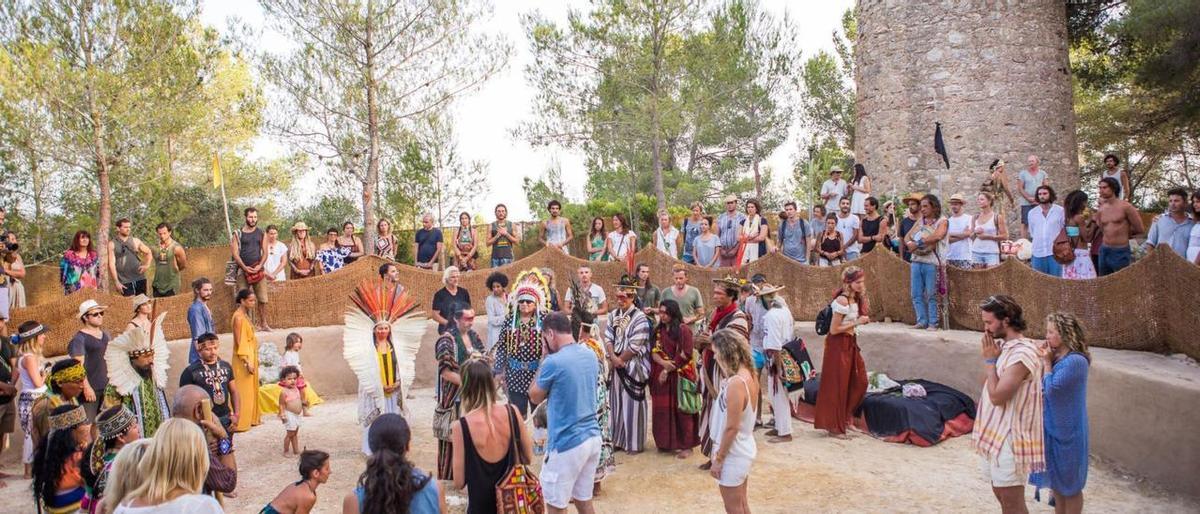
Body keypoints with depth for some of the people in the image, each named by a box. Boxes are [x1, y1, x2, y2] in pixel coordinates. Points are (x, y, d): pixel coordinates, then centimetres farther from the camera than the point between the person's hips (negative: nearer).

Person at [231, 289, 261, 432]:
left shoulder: (245, 315, 11)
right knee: (243, 391, -4)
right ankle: (239, 423, 2)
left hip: (250, 356, 9)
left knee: (252, 388, 15)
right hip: (243, 358, -9)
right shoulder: (238, 317, -17)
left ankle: (251, 418, 24)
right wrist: (247, 361, -20)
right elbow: (239, 342, -19)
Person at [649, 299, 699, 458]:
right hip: (662, 376, 6)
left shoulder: (683, 329, -9)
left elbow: (686, 354, -15)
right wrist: (663, 363, -17)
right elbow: (654, 351, 4)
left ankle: (686, 445, 7)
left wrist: (668, 369, -12)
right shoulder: (659, 330, 11)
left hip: (680, 376, -6)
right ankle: (667, 442, 20)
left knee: (681, 410, -1)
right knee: (663, 409, 7)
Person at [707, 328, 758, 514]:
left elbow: (731, 427, -23)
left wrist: (719, 458, -16)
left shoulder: (736, 383, -28)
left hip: (733, 454, -9)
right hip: (744, 448, 9)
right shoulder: (749, 375, -1)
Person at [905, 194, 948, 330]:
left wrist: (918, 242, -13)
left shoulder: (942, 221, 1)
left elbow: (937, 235, -18)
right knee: (916, 294, 4)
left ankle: (933, 323, 1)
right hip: (916, 261, 6)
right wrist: (909, 243, -10)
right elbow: (907, 236, 13)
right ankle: (922, 321, 11)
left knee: (931, 295, -5)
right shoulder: (920, 222, 19)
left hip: (931, 262, -6)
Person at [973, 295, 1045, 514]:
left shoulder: (1022, 353, -22)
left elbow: (996, 396, -25)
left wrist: (990, 359, -15)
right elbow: (987, 385, 12)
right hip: (997, 435, 9)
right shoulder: (1004, 346, 6)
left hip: (1010, 439, -9)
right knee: (1001, 493, 20)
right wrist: (990, 357, -2)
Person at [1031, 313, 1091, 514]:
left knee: (1069, 484, 9)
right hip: (1052, 428, 8)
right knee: (1056, 481, 19)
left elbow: (1051, 389, -23)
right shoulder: (1057, 357, 3)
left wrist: (1046, 362, -14)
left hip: (1067, 431, -8)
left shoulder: (1075, 361, -22)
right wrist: (1044, 360, -4)